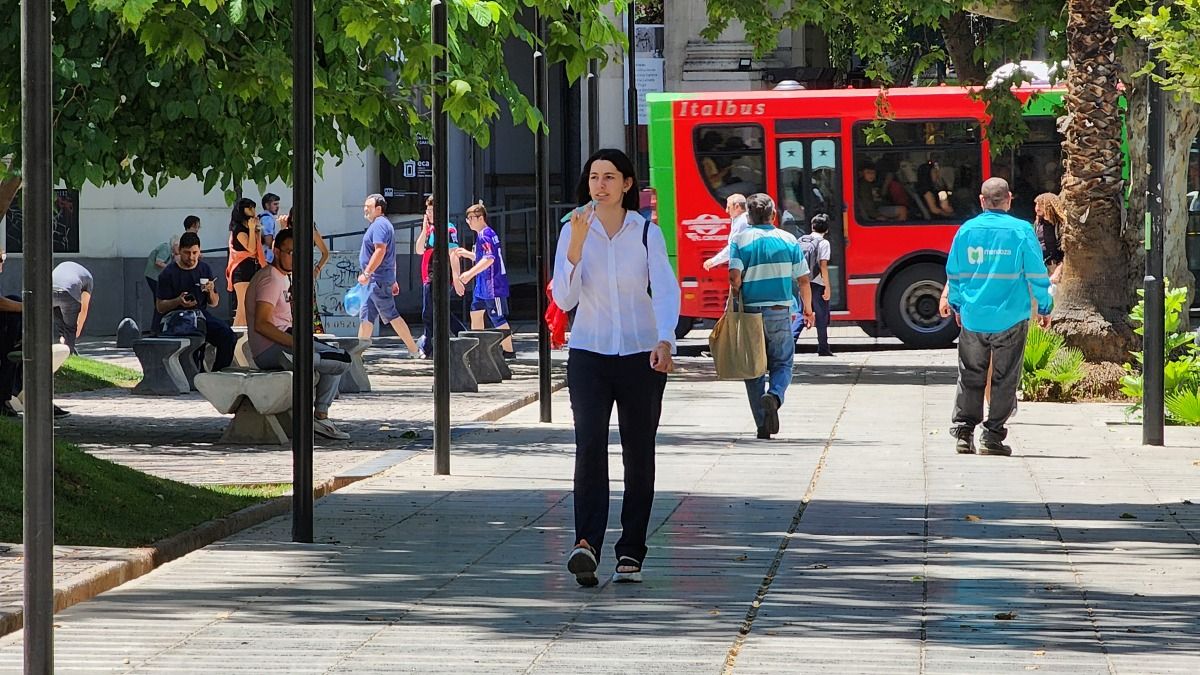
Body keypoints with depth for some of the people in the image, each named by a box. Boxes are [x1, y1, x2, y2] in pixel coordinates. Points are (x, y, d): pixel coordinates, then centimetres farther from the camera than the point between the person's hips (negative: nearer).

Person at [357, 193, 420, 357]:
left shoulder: (379, 225, -14)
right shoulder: (383, 224, 19)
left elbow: (380, 251, -25)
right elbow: (389, 256, 23)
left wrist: (366, 273, -26)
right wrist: (393, 281, 25)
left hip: (378, 281, -10)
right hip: (375, 281, 10)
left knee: (392, 316, -6)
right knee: (366, 317, 9)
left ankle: (414, 350, -2)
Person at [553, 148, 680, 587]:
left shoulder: (647, 233, 1)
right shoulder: (573, 232, 3)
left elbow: (666, 291, -11)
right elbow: (564, 299, -4)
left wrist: (664, 341, -28)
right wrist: (576, 246, -17)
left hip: (641, 355, 0)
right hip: (589, 354, 0)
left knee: (638, 453, 4)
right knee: (590, 444, -17)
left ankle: (631, 552, 11)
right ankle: (587, 543, -27)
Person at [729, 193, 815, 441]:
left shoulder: (740, 241, -3)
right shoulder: (789, 240, 3)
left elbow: (735, 277, -15)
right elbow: (803, 280, 5)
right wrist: (808, 309, 19)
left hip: (750, 311, 0)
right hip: (780, 312, 1)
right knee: (782, 363, 12)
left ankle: (763, 425, 6)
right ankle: (775, 395, -20)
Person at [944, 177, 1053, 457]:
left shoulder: (966, 230, 2)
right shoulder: (1021, 231, -7)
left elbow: (953, 273, 10)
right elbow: (1037, 274, -3)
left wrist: (956, 305, 24)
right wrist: (1045, 307, 9)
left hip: (972, 317, 2)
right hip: (1010, 318, -2)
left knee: (970, 377, 12)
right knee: (1004, 379, 5)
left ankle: (964, 433, 10)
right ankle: (992, 436, 3)